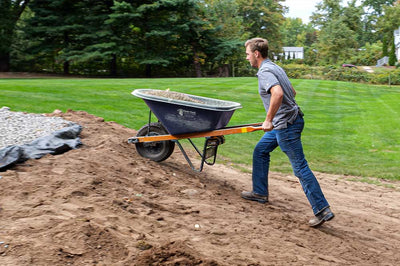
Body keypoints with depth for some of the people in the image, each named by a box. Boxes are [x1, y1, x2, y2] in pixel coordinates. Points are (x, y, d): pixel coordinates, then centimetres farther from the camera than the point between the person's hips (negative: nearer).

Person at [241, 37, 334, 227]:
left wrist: (268, 120, -27)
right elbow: (292, 92, 26)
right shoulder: (274, 67, 15)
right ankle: (260, 193, 30)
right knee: (260, 151, 20)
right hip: (282, 124, 10)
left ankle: (322, 210, -4)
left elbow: (278, 93, -35)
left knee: (300, 167, -8)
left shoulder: (265, 72, -16)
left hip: (286, 125, -10)